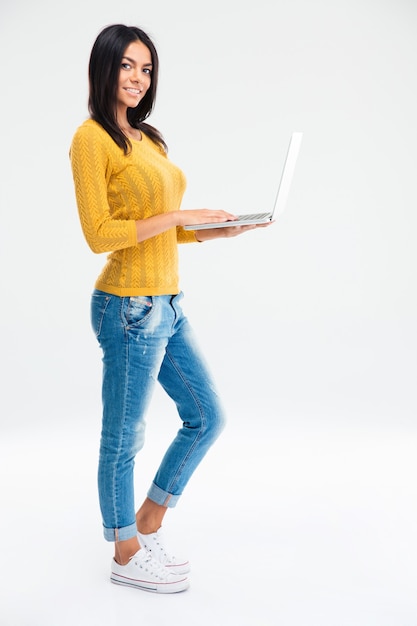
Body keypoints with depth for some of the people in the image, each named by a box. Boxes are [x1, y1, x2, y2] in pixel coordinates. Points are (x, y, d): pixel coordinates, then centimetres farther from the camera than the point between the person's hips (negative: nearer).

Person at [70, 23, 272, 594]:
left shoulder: (146, 138, 15)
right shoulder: (92, 138, -9)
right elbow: (99, 233, -16)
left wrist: (219, 228, 6)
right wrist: (178, 216, -16)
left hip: (167, 306, 9)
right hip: (130, 308, -9)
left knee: (207, 418, 16)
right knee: (124, 439, 7)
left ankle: (146, 525, 31)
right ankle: (126, 555, 27)